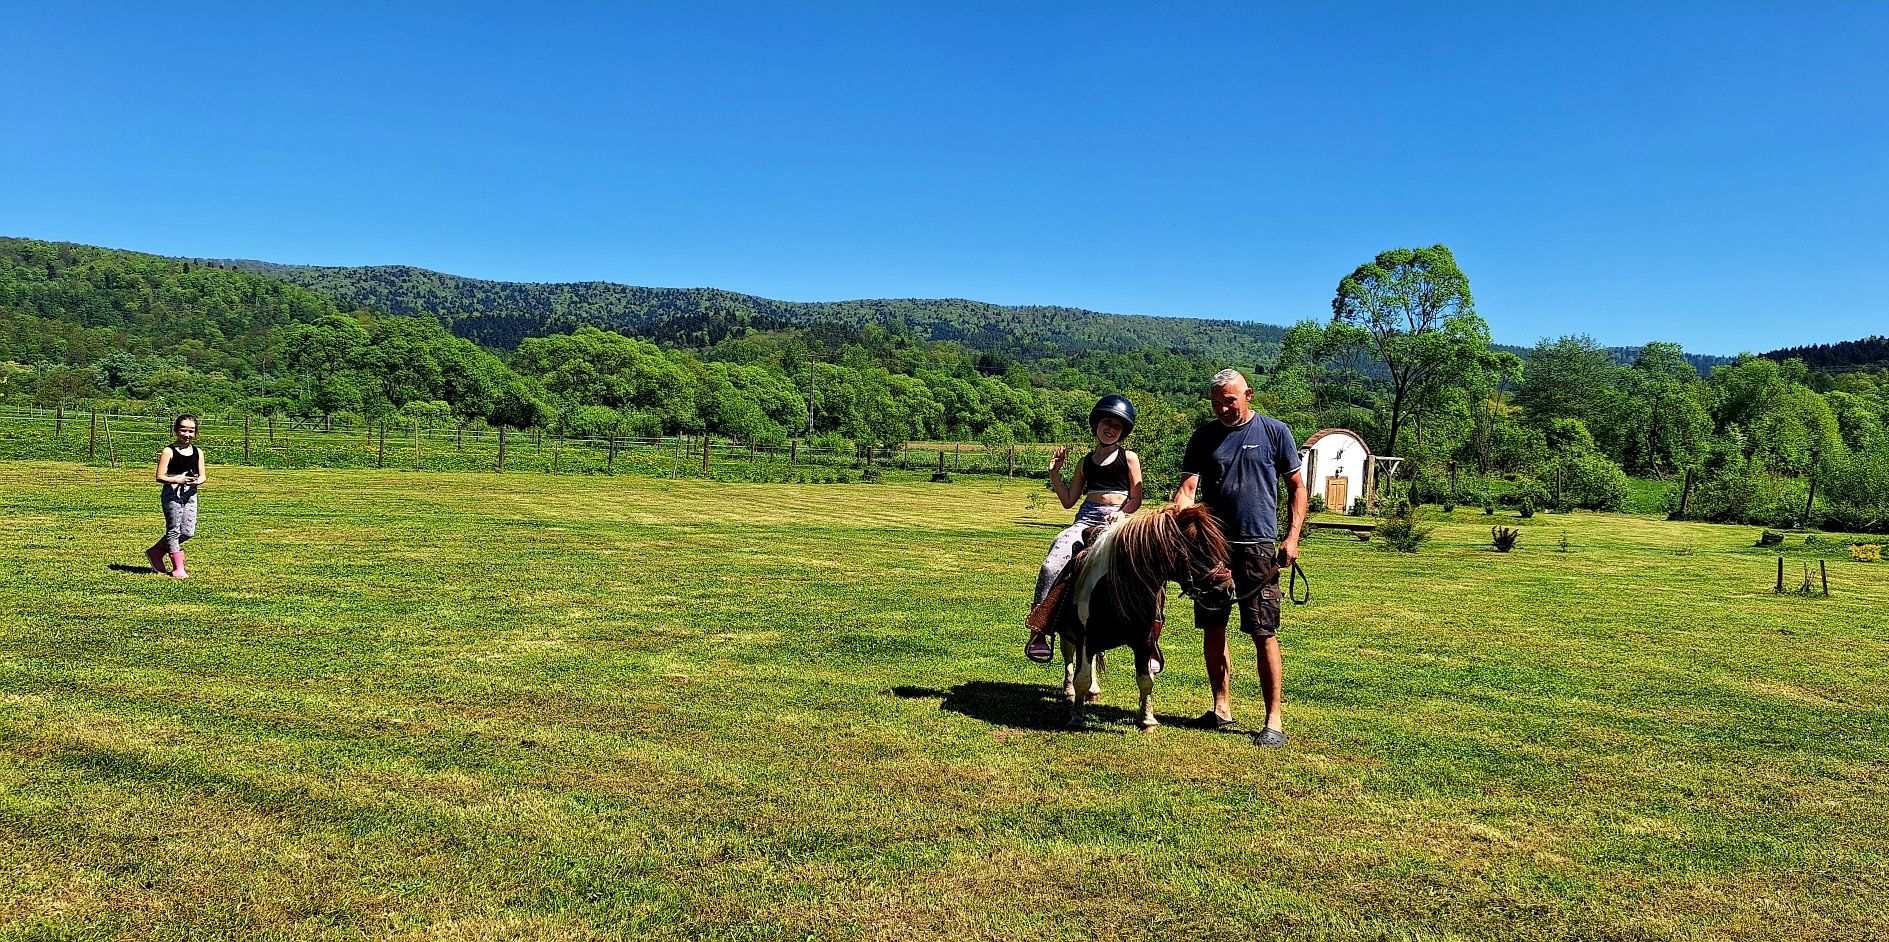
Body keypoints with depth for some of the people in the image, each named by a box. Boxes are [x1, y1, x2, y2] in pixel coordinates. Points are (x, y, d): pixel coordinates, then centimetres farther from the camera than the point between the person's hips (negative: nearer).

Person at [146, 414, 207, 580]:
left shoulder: (198, 452, 10)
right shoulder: (169, 451, -5)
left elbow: (203, 475, 10)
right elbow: (160, 477, -8)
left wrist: (198, 481, -13)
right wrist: (177, 480, -24)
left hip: (190, 494, 5)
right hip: (172, 494, -5)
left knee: (188, 532, 2)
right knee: (174, 530, -1)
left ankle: (156, 552, 24)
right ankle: (178, 568, 6)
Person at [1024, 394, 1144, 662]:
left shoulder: (1129, 458, 11)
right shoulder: (1085, 462, 19)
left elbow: (1135, 499, 6)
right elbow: (1068, 501, 19)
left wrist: (1121, 513, -14)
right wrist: (1054, 473, 11)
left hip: (1118, 521, -2)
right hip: (1086, 519, 3)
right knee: (1051, 566, -22)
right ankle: (1038, 631, -17)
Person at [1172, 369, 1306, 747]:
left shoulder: (1275, 432, 2)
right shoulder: (1204, 436, 7)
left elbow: (1297, 488, 6)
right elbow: (1187, 488, 0)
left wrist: (1292, 537, -5)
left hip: (1258, 546, -3)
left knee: (1264, 634, -5)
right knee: (1213, 629, 9)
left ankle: (1273, 720, 2)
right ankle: (1222, 708, 23)